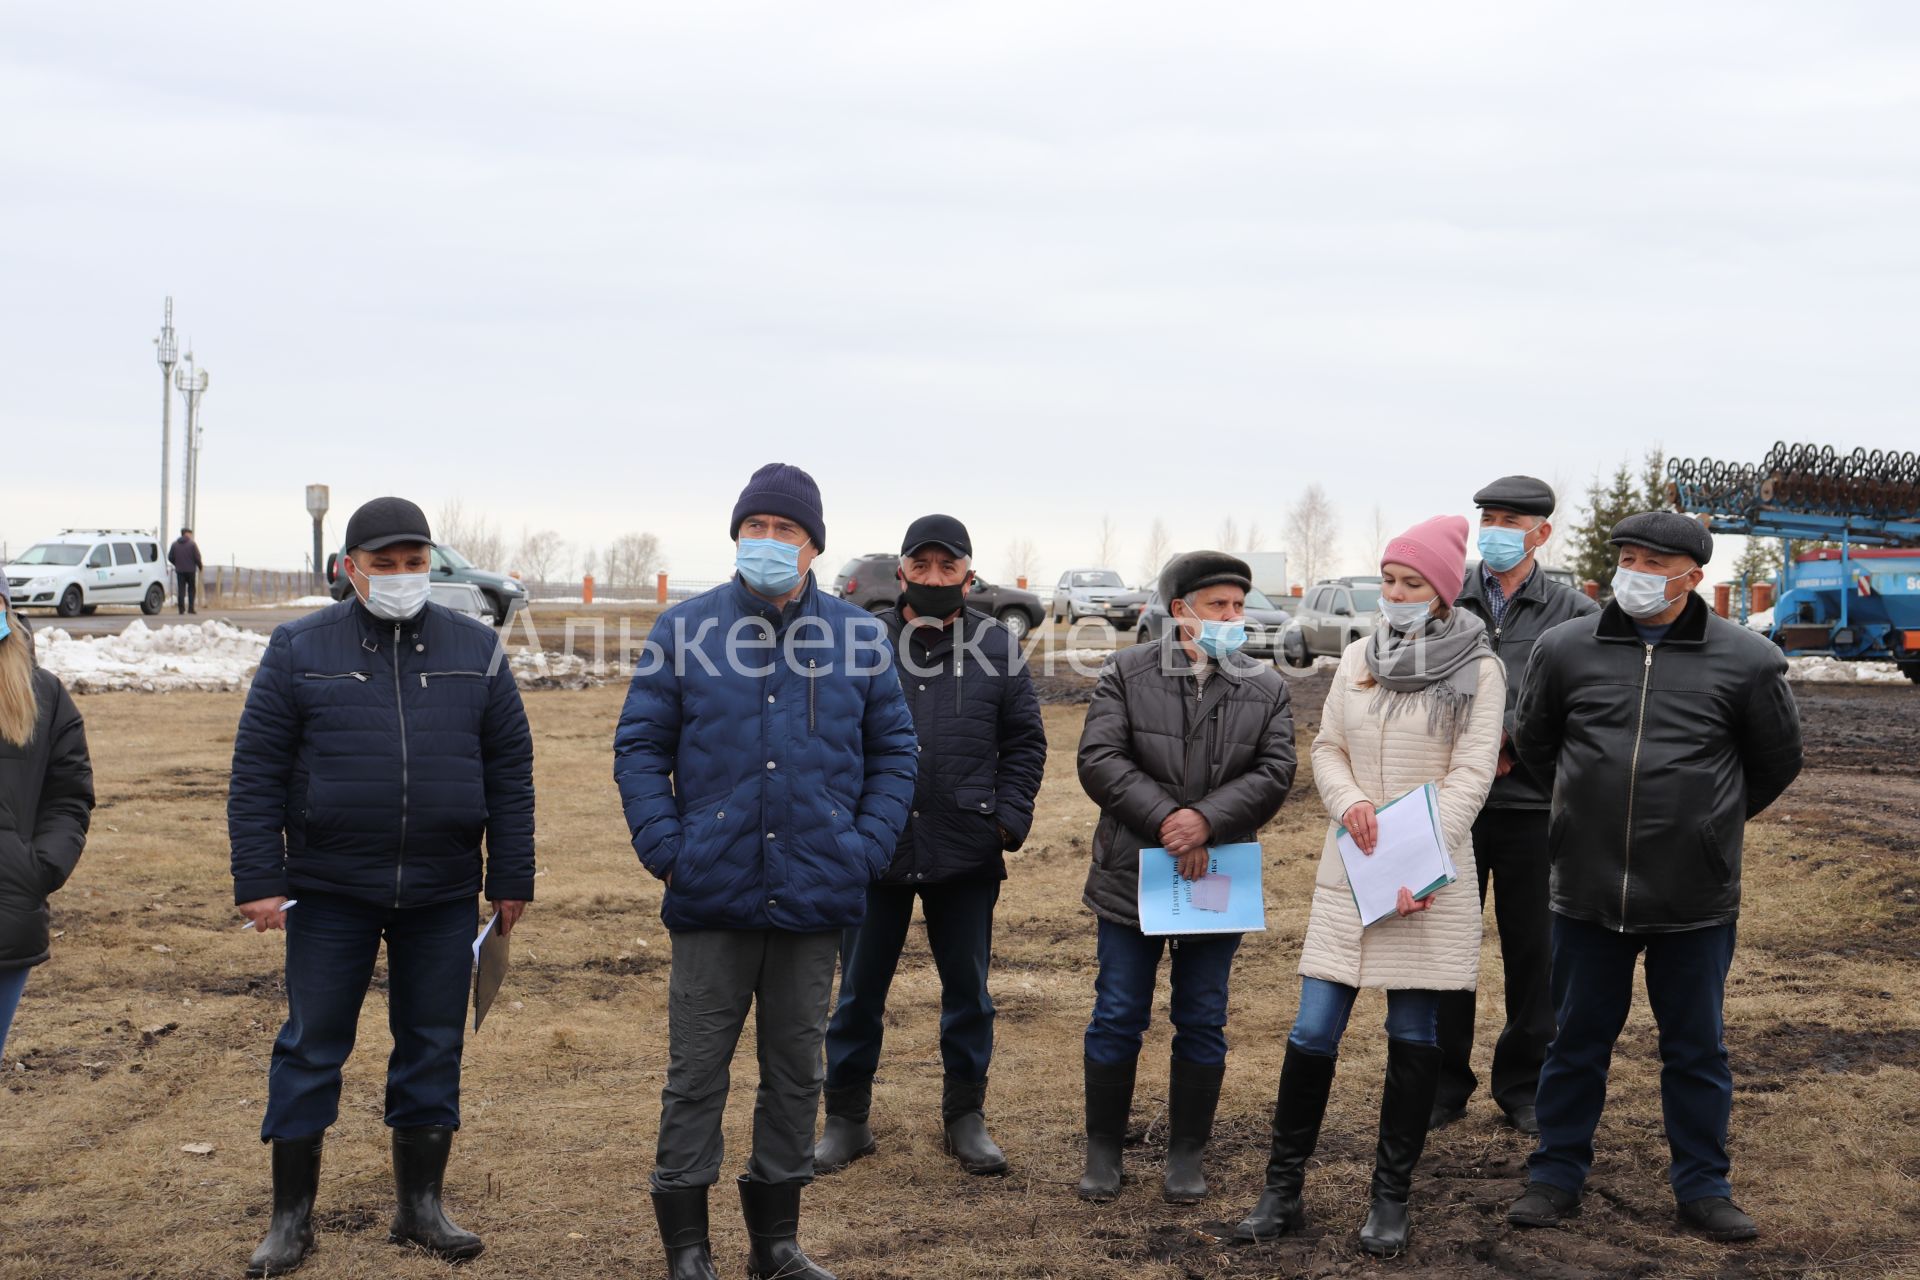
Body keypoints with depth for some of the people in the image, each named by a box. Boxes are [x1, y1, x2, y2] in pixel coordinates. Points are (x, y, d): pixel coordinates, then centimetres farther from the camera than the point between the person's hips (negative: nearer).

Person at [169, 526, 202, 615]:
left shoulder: (175, 544, 6)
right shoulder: (192, 544, -6)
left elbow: (170, 557, 6)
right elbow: (197, 557, -9)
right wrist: (200, 566, 7)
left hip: (179, 570, 3)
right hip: (190, 570, -3)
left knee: (181, 589, 3)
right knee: (191, 589, 8)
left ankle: (181, 609, -4)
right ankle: (191, 608, 1)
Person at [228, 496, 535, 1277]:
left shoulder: (474, 650, 5)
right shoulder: (299, 650, 1)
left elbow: (510, 771, 6)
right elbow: (257, 773, -1)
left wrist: (511, 879, 3)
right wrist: (257, 881, -7)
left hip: (442, 893, 2)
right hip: (330, 890, -2)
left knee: (433, 1046, 8)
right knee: (312, 1046, 4)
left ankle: (421, 1206, 21)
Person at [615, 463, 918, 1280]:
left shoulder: (859, 638, 4)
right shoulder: (685, 629, 0)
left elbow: (893, 753, 9)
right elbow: (639, 747, 2)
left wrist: (867, 848, -3)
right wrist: (664, 848, -9)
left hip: (816, 899, 2)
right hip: (711, 898, -2)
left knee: (796, 1071, 12)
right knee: (696, 1073, 4)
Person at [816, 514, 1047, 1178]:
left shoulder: (997, 646, 3)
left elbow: (1026, 742, 7)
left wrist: (1009, 820, -3)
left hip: (966, 852, 1)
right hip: (874, 848, -1)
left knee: (968, 989, 11)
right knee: (860, 988, 8)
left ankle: (966, 1117, 25)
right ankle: (846, 1118, 21)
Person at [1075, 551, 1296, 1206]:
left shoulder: (1267, 689, 5)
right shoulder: (1126, 674, -1)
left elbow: (1274, 772, -5)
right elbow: (1099, 759, -9)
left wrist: (1208, 820, -20)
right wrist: (1164, 819, -19)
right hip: (1132, 877, -1)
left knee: (1203, 1022, 9)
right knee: (1117, 1017, 5)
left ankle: (1188, 1153, 21)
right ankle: (1103, 1149, 18)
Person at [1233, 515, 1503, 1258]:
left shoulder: (1479, 671, -4)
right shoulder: (1358, 658, 8)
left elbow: (1470, 776, -10)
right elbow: (1327, 747, 11)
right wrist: (1347, 800, -11)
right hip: (1348, 869, 3)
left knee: (1413, 1034, 6)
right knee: (1313, 1031, 1)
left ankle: (1391, 1199, 17)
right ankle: (1282, 1191, 11)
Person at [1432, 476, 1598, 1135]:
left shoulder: (1574, 612, 2)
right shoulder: (1445, 603, 5)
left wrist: (1513, 738, -15)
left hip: (1533, 807, -1)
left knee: (1533, 950, 8)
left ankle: (1524, 1085, 23)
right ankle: (1444, 1082, 21)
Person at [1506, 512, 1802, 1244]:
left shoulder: (1746, 660, -5)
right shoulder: (1566, 650, -1)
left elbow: (1776, 763, 10)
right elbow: (1533, 743, 16)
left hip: (1696, 901, -1)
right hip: (1588, 890, 1)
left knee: (1698, 1048, 11)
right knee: (1577, 1040, 12)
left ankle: (1703, 1186, 25)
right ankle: (1557, 1176, 25)